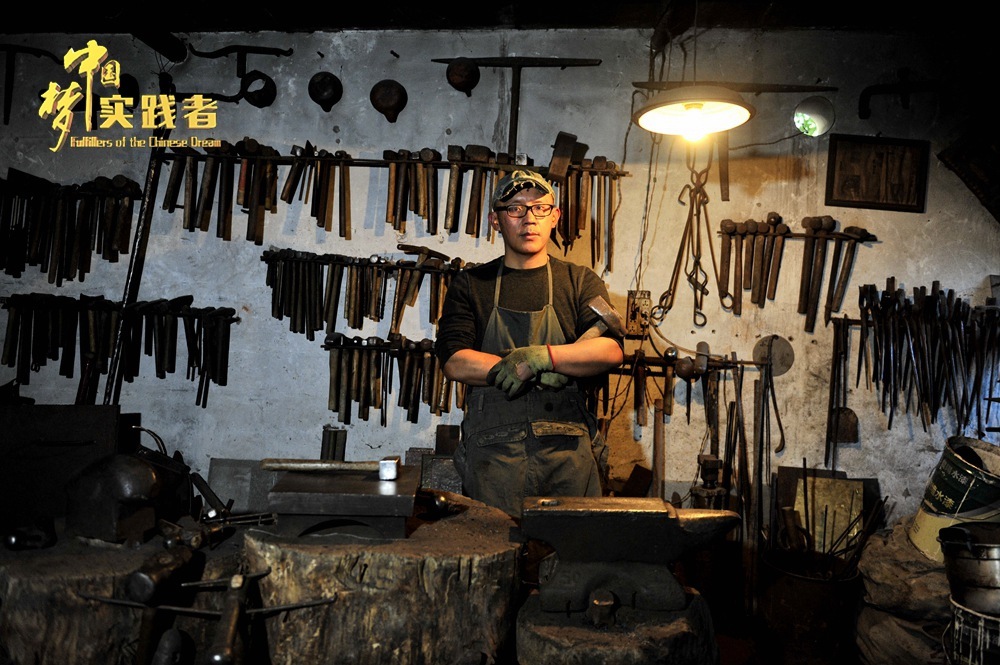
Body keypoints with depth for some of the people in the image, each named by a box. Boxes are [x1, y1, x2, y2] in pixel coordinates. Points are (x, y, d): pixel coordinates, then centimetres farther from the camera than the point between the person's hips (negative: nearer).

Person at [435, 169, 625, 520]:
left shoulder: (580, 280, 12)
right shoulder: (470, 284, 10)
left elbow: (612, 350, -3)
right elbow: (454, 362, -3)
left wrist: (544, 356, -17)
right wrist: (538, 371, -10)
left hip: (569, 452, 1)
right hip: (494, 453, 0)